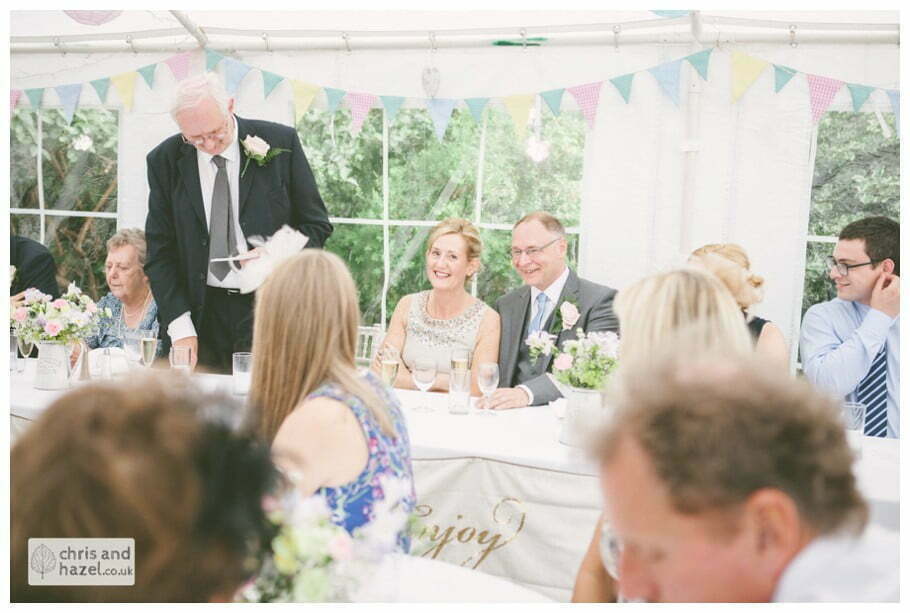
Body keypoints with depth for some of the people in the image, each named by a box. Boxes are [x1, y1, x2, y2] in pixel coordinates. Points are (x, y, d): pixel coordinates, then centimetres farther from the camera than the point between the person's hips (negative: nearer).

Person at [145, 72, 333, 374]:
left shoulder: (280, 142, -3)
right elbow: (160, 251, 3)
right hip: (203, 314, 1)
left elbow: (316, 224, 4)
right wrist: (180, 327, -6)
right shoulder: (164, 161, 1)